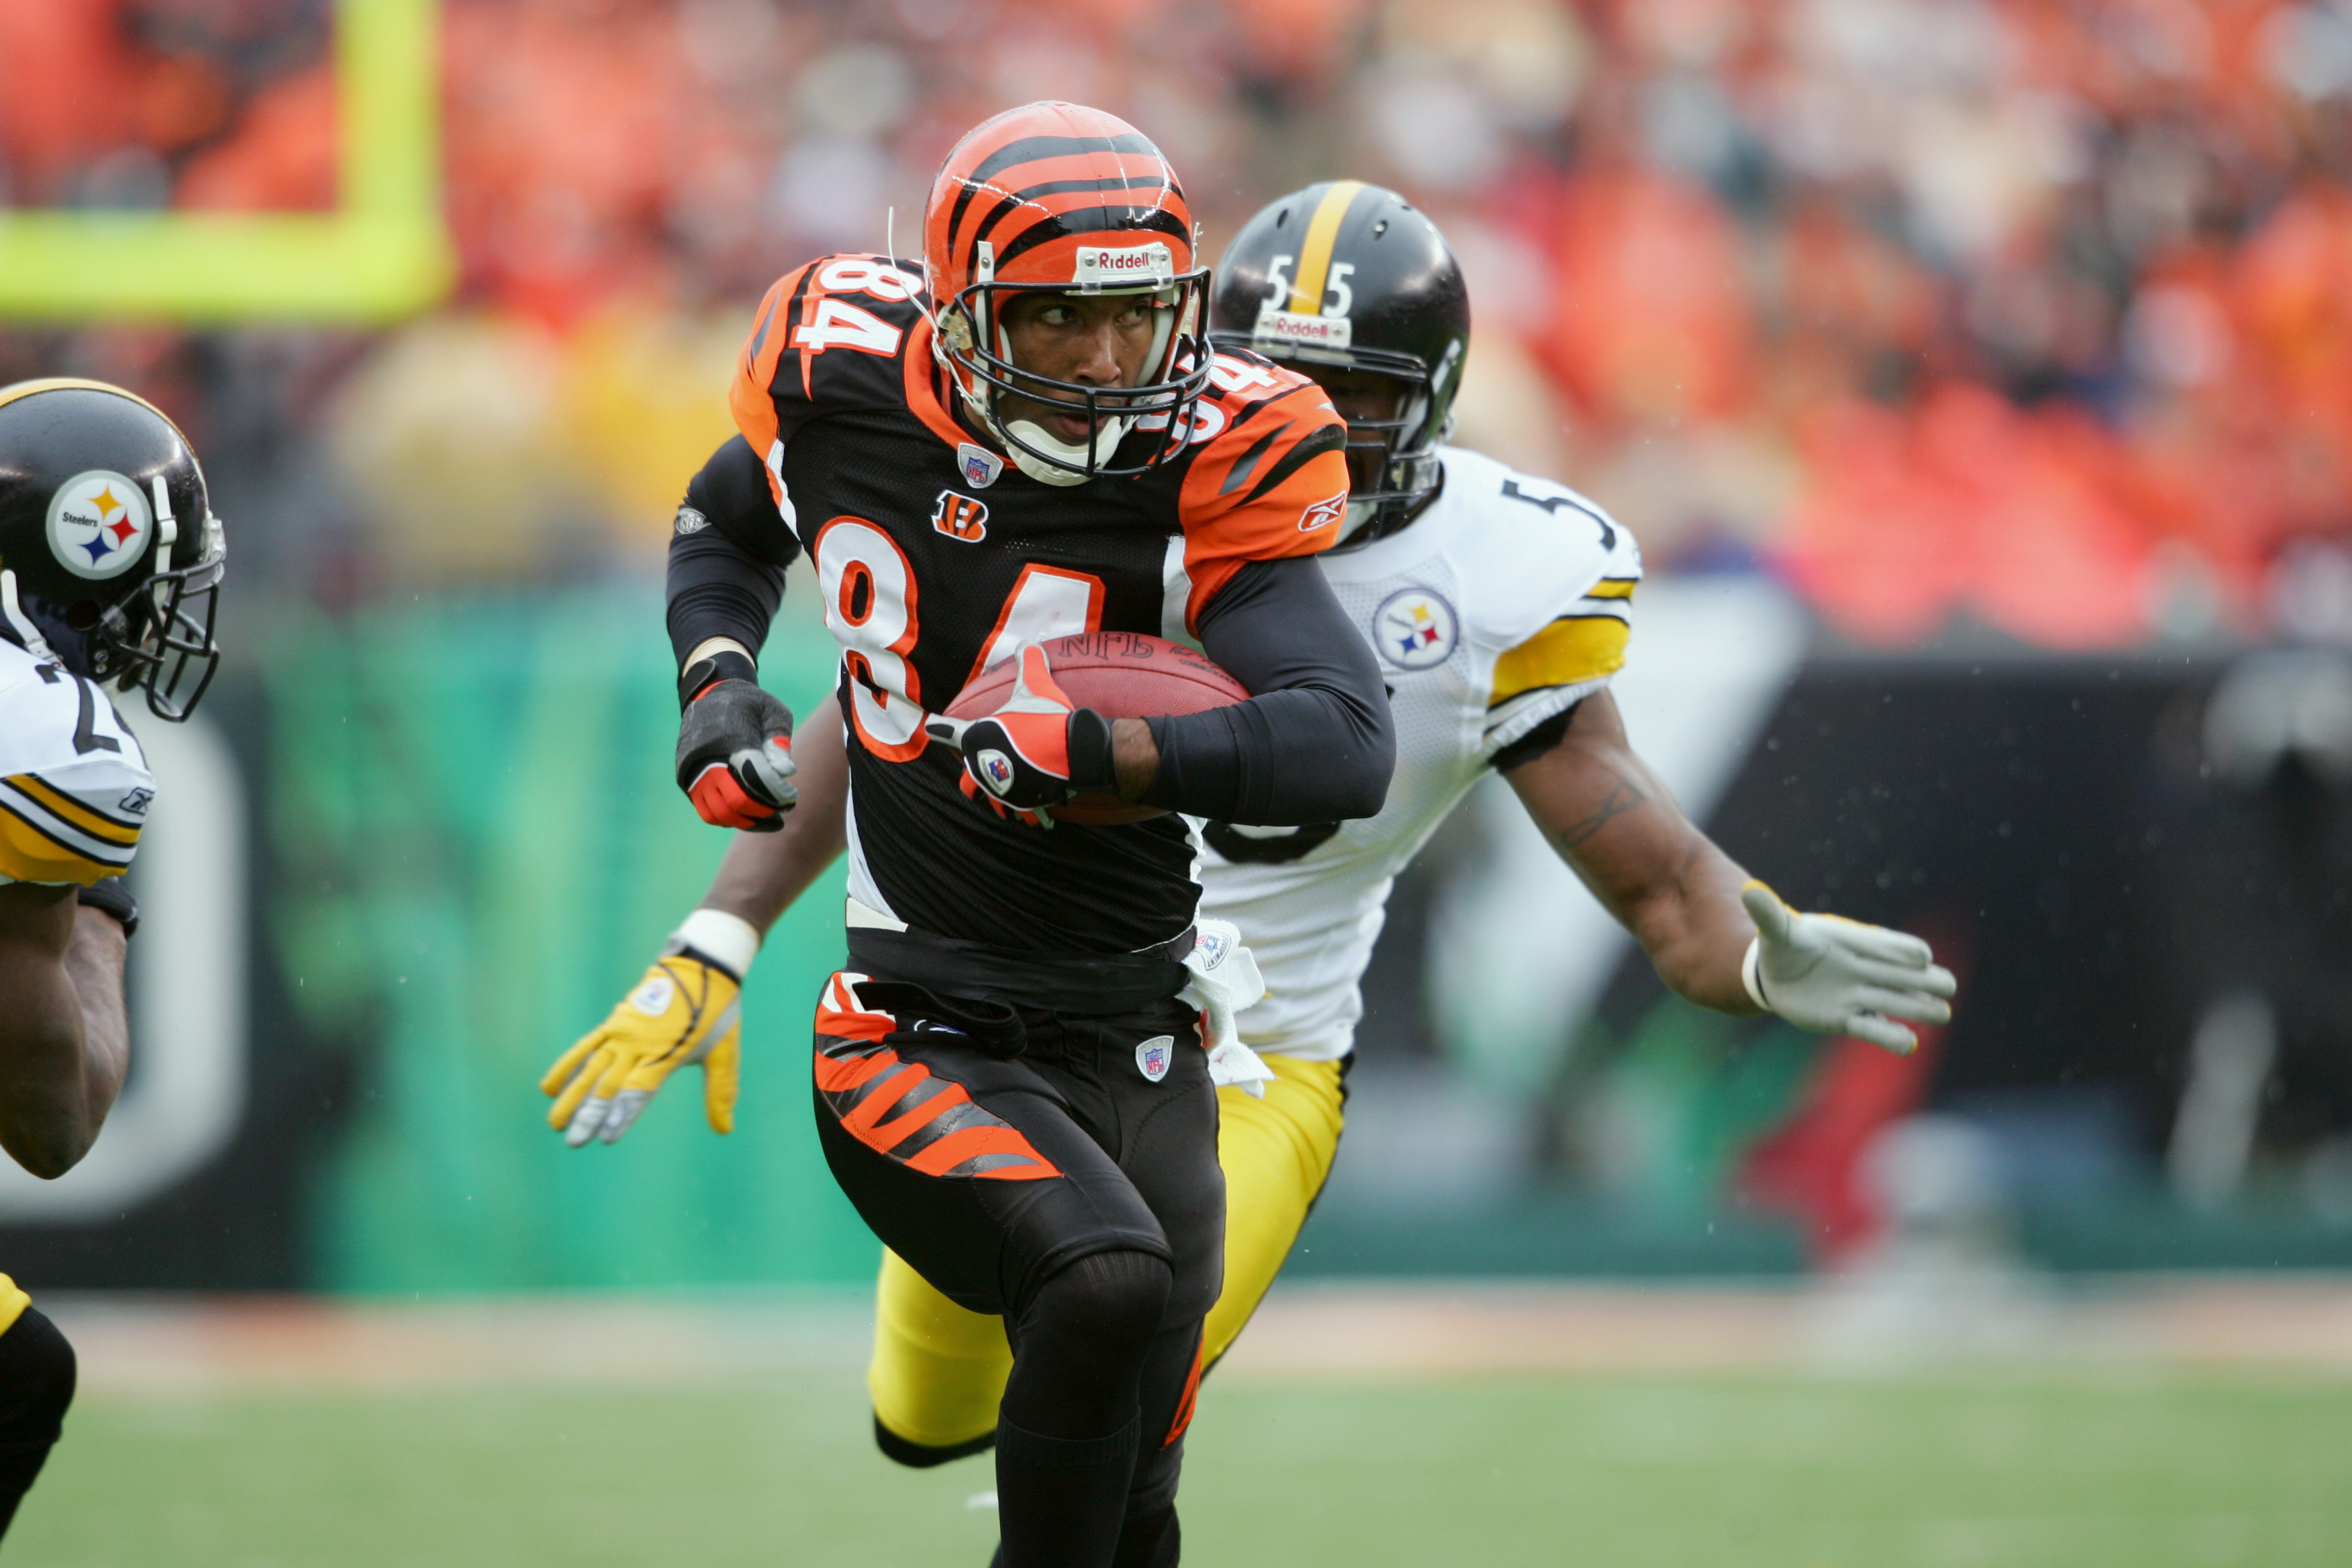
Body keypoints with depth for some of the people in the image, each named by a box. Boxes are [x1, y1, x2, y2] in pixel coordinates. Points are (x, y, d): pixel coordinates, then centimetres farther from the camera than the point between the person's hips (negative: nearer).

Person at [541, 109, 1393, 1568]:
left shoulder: (1205, 471, -12)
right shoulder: (851, 397, -5)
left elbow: (1349, 747, -25)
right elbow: (724, 528, 20)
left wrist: (1072, 750, -35)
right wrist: (719, 684, -1)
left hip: (1138, 1046, 2)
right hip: (922, 1047, -2)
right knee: (1110, 1281, -31)